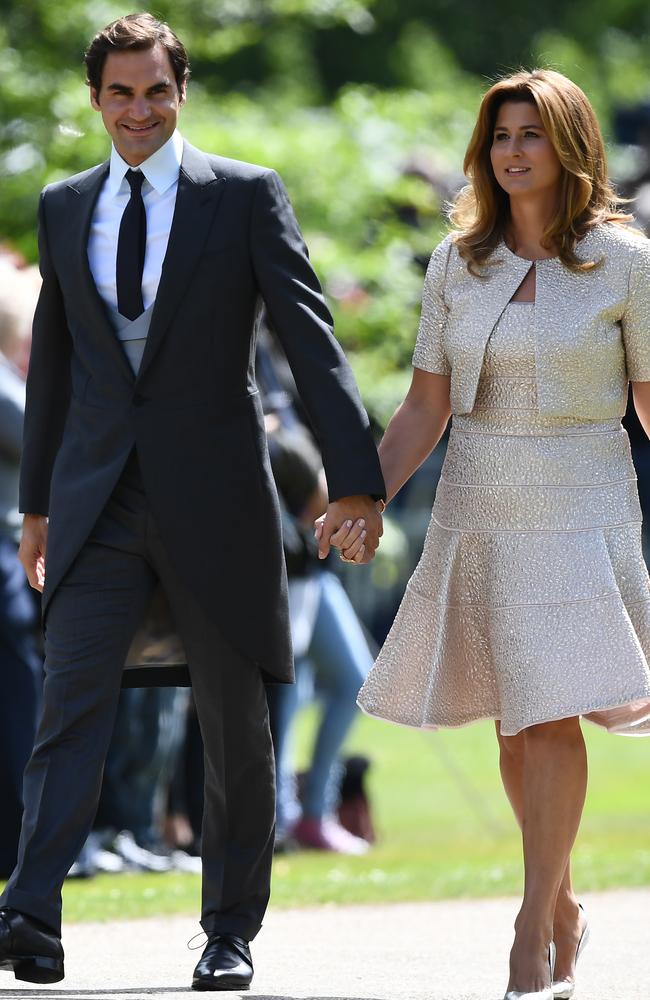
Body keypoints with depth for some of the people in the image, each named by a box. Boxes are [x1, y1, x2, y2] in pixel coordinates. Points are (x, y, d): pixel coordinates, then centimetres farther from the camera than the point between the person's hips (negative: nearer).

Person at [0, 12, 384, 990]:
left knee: (235, 721, 6)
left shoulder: (248, 196, -1)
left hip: (213, 496, -2)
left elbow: (309, 335, -7)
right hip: (98, 501, 2)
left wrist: (354, 474, -16)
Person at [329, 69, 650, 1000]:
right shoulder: (458, 262, 5)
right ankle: (563, 904, 26)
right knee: (516, 724, 8)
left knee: (552, 713, -12)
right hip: (477, 506, 4)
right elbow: (424, 409, 8)